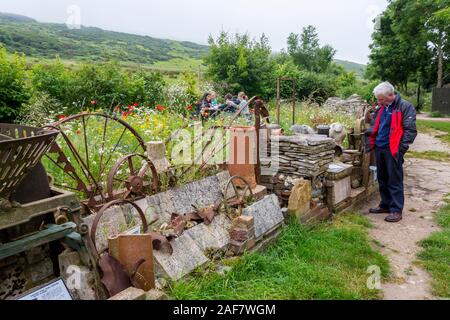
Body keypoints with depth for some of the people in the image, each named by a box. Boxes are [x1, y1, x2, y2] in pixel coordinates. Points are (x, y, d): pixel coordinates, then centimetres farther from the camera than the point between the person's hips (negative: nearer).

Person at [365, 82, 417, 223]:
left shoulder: (405, 107, -9)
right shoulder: (381, 108, 13)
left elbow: (410, 129, -13)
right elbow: (373, 128, 21)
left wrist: (402, 147, -18)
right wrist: (370, 143, 12)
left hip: (393, 150, -7)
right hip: (379, 148, 7)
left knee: (395, 181, -1)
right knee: (382, 179, 16)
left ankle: (396, 210, 7)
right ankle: (385, 205, 29)